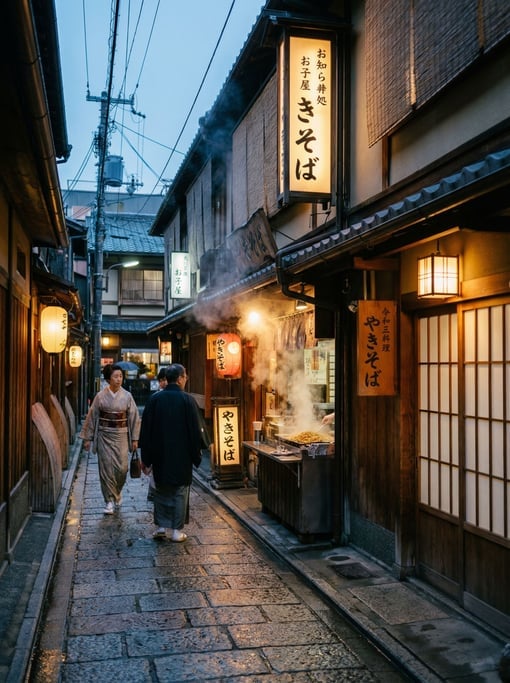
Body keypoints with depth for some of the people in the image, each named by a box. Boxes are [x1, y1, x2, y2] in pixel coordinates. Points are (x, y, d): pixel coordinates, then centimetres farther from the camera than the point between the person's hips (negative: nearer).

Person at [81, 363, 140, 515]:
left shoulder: (127, 396, -1)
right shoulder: (100, 396, -2)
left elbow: (134, 417, 3)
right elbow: (92, 417, 3)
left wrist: (134, 439, 1)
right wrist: (87, 438, 3)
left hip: (121, 435, 1)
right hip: (104, 436, 0)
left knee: (122, 467, -2)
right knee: (106, 468, -1)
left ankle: (117, 491, 28)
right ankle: (109, 501, 9)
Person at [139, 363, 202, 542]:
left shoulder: (155, 399, -2)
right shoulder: (187, 400, -10)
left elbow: (145, 430, 1)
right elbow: (195, 431, -8)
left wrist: (146, 458, 8)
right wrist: (196, 456, 3)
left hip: (160, 455, 3)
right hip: (182, 456, -2)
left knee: (161, 490, 15)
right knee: (180, 492, 7)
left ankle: (162, 526, 15)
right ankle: (176, 530, 10)